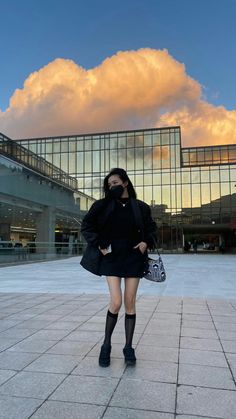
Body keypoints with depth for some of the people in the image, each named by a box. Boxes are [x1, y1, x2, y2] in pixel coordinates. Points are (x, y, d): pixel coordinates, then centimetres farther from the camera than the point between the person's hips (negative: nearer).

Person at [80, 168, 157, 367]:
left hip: (133, 258, 1)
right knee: (116, 303, -8)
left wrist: (146, 242, -5)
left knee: (130, 303, 6)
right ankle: (106, 345, 15)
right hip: (111, 258, -1)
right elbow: (86, 226, 4)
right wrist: (99, 245, -6)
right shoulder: (103, 205, 0)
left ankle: (129, 348, 21)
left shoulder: (141, 207, 3)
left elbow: (152, 228, 14)